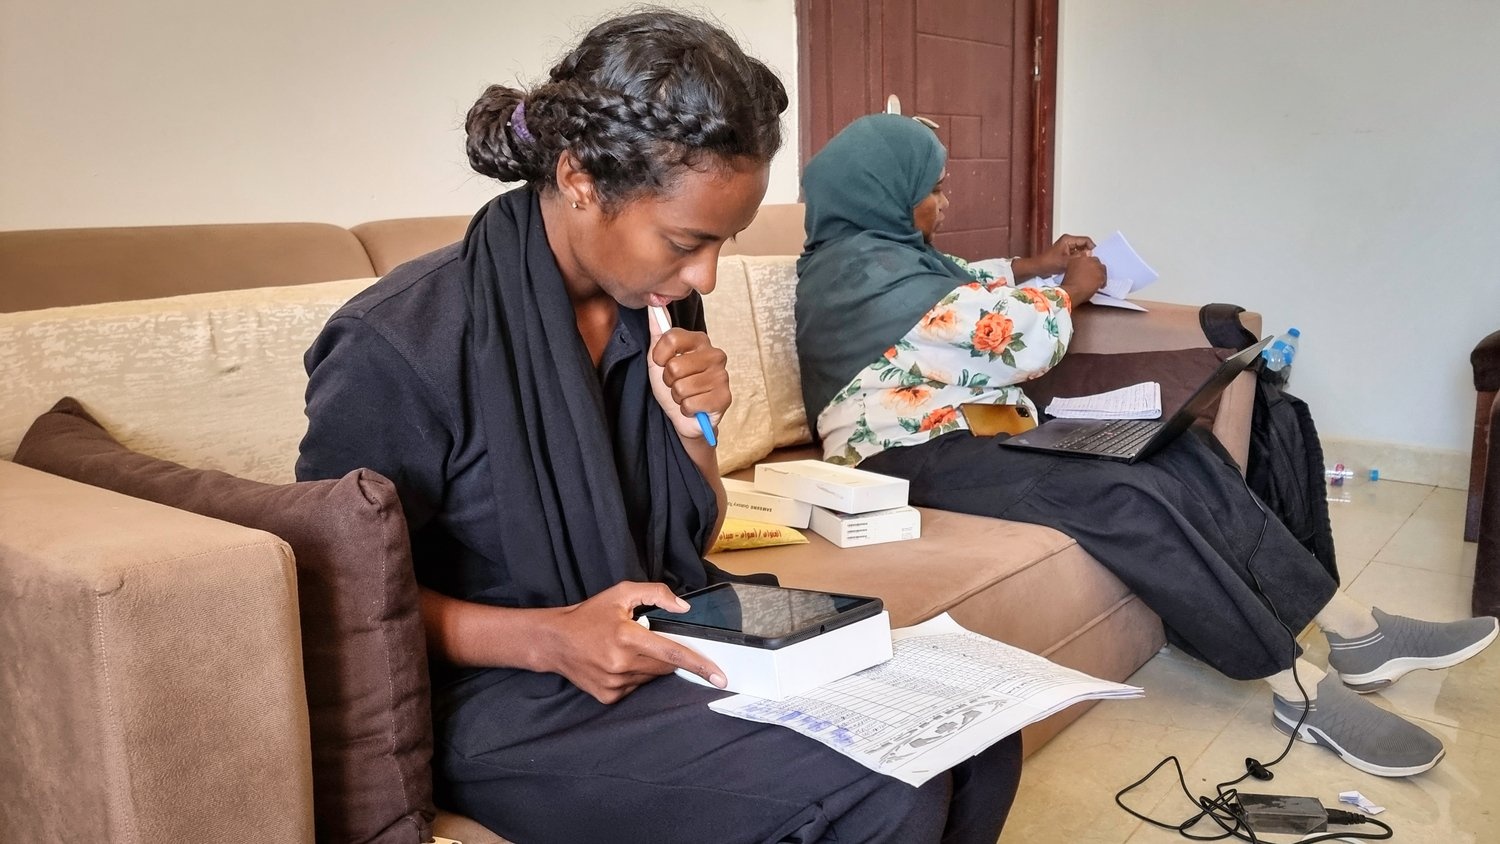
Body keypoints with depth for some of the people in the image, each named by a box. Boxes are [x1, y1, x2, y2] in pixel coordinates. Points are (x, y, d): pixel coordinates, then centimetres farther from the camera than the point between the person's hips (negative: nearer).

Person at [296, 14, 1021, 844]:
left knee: (975, 739, -8)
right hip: (501, 696, -6)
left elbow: (689, 543, 10)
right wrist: (547, 639, -23)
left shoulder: (652, 303, 1)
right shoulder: (401, 345, -20)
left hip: (668, 642, 7)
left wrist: (692, 428, -11)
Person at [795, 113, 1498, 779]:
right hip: (918, 457, -10)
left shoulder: (881, 249, 13)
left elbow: (966, 286, 34)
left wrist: (1038, 266, 21)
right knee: (1130, 500, -27)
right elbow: (1018, 337, -15)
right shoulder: (862, 270, -18)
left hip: (974, 426, 10)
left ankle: (1356, 632, -1)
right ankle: (1302, 690, -15)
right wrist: (1071, 290, 3)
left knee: (1178, 451, -3)